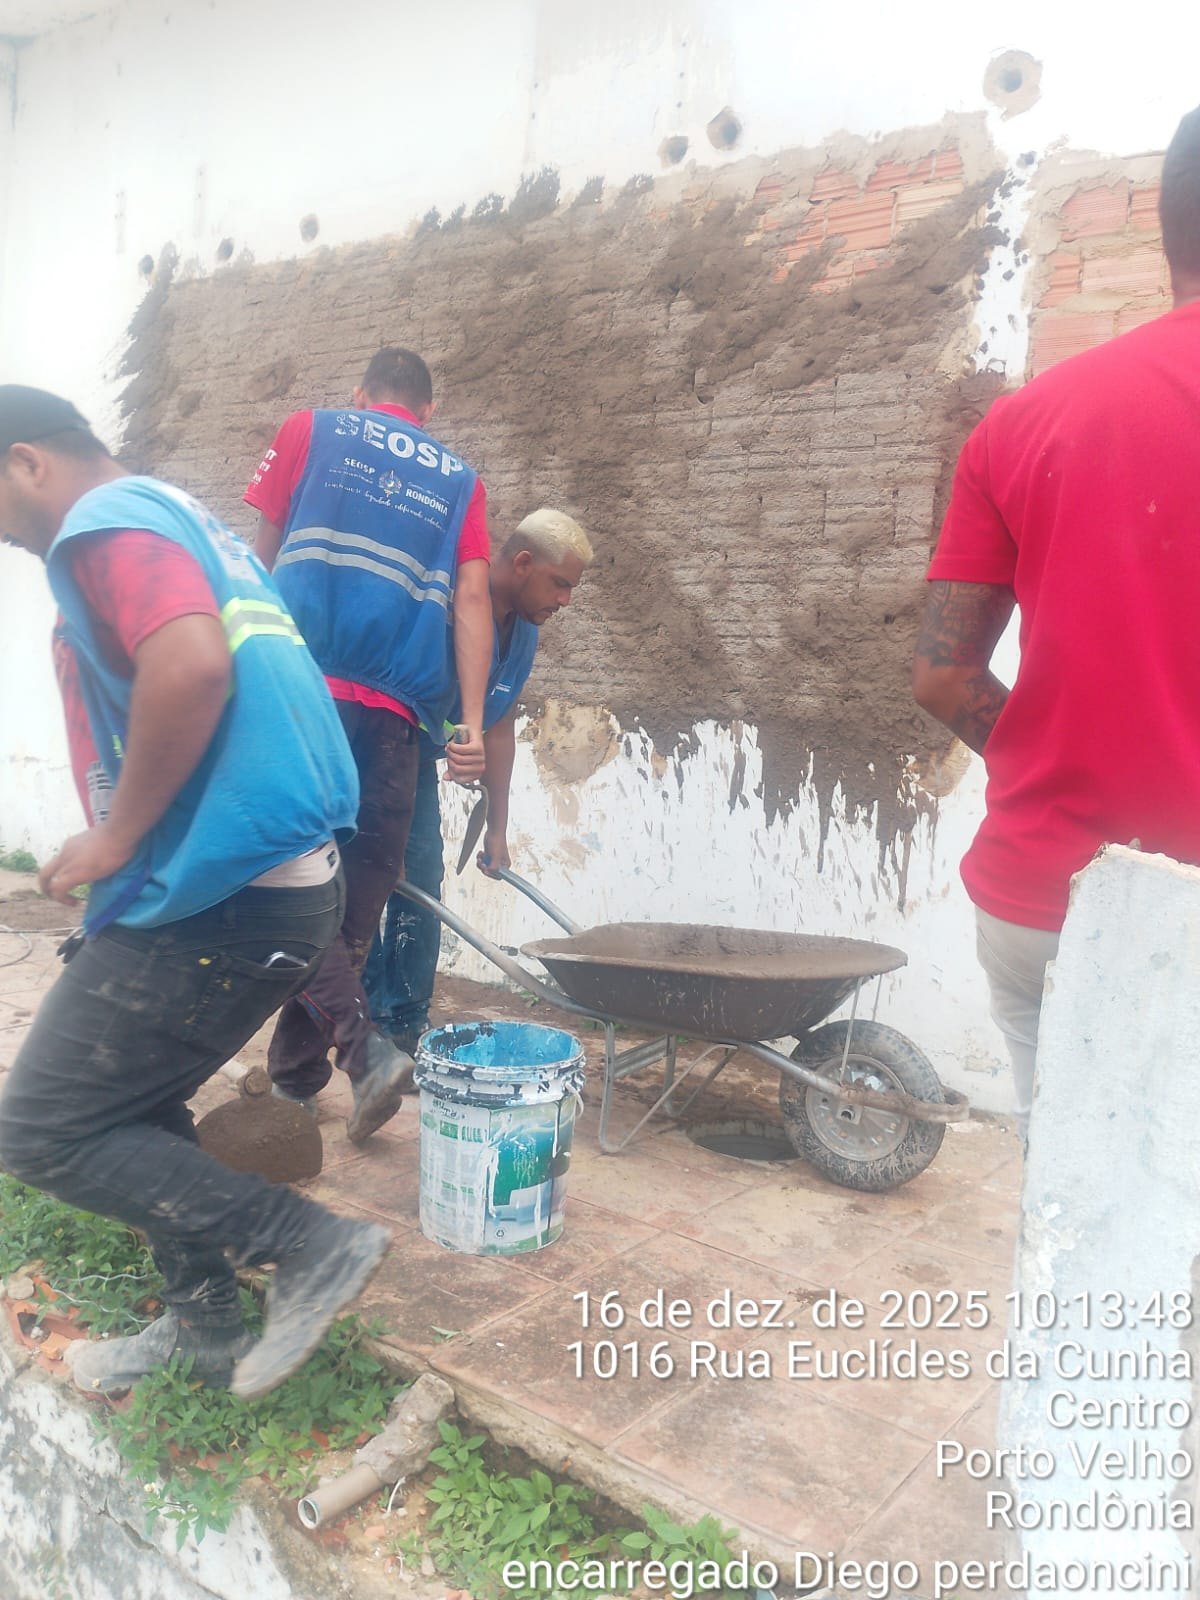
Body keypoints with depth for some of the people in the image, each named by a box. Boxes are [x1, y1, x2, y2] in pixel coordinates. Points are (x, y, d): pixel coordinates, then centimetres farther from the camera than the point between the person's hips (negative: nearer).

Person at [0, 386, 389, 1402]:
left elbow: (191, 665, -29)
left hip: (216, 899, -10)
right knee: (135, 1108, 23)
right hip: (290, 884, 10)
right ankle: (205, 1329, 35)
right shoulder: (189, 525, 22)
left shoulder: (105, 524, -9)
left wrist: (116, 835, -18)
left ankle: (312, 1243, 1)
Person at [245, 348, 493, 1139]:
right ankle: (295, 1073, 18)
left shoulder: (311, 430, 14)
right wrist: (472, 723, -1)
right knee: (358, 894, 9)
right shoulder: (460, 481, 16)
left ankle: (364, 1044, -15)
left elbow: (265, 553, 18)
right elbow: (471, 598, 5)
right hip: (396, 707, 2)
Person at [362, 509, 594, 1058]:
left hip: (416, 762, 8)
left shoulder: (523, 632, -2)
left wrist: (497, 829, 6)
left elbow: (499, 729, 6)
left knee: (422, 891, 4)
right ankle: (369, 1026, 1)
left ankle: (406, 1024, 13)